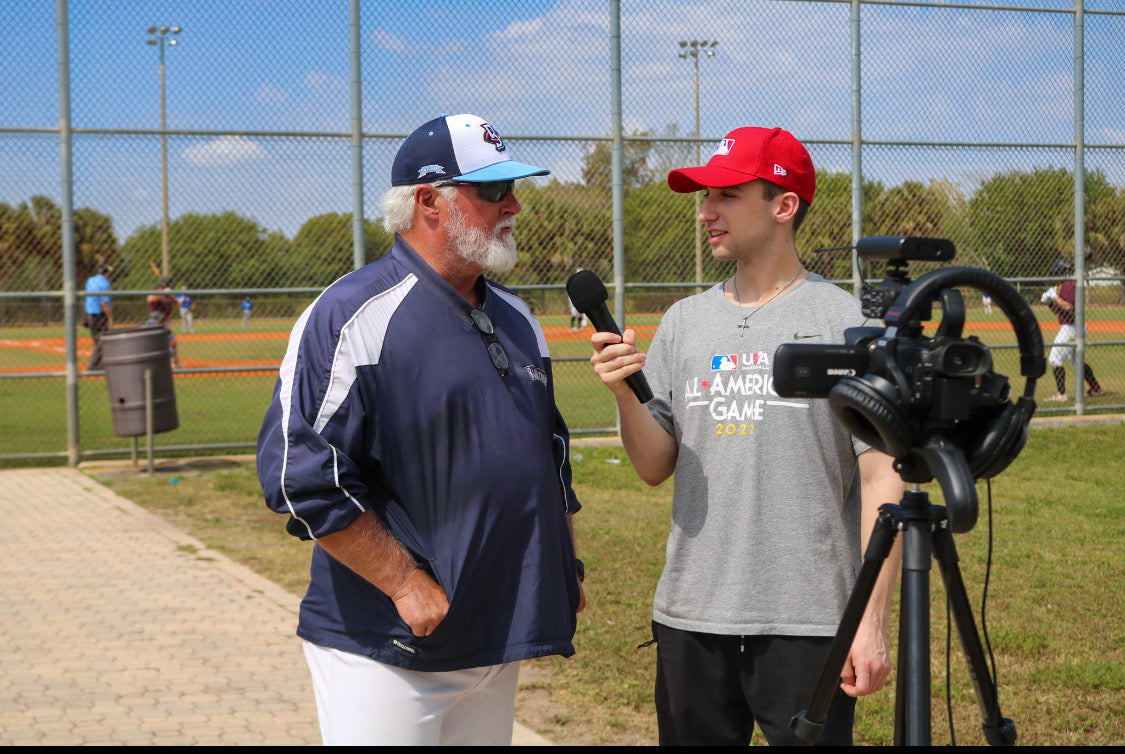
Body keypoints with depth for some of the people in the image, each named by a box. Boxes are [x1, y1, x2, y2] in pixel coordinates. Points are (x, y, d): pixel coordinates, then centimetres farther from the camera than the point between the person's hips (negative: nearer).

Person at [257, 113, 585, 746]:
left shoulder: (517, 319, 14)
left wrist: (565, 564, 15)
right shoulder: (355, 316, -12)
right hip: (387, 648, -7)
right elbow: (302, 477, -18)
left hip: (497, 641, 7)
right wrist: (407, 585, -18)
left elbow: (551, 450, 24)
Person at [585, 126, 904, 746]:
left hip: (808, 623, -4)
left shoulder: (847, 321, -4)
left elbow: (881, 479, -7)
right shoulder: (684, 322, 10)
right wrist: (626, 394, -8)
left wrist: (872, 622, -12)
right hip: (690, 617, 5)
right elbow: (655, 469, 11)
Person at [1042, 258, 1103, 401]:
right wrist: (1048, 301, 4)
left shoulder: (1068, 285, -15)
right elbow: (1057, 311, 20)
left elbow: (1068, 307, -27)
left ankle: (1061, 394, -16)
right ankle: (1096, 389, 30)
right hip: (1068, 328, 11)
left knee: (1054, 359, -13)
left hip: (1071, 328, -11)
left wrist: (1054, 296, -20)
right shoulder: (1061, 286, 16)